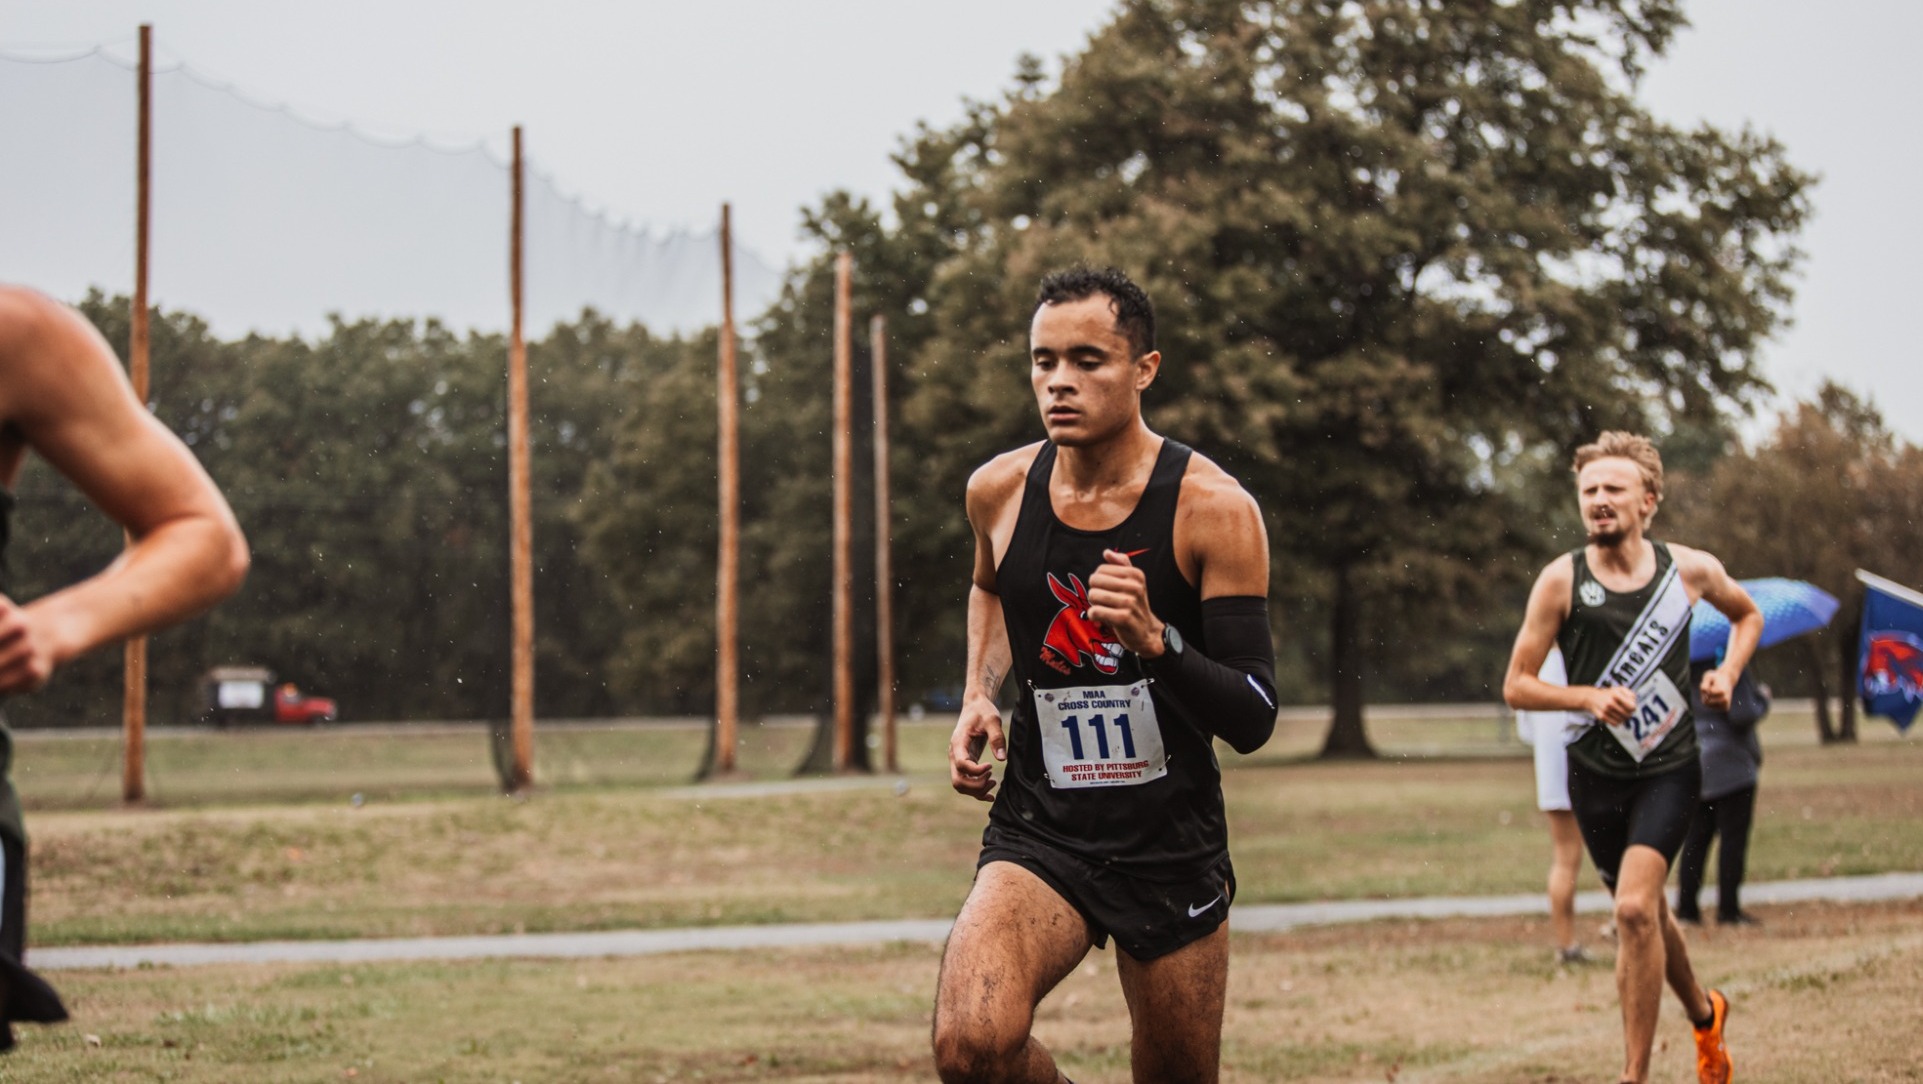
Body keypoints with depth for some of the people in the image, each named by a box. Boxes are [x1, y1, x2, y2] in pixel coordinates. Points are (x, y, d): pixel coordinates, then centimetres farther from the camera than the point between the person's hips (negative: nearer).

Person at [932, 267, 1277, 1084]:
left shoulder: (1214, 509, -12)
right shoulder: (999, 490, 0)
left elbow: (1252, 723, -13)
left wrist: (1154, 641, -31)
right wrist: (978, 696, 8)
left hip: (1172, 852, -1)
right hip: (1038, 838, 1)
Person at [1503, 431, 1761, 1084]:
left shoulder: (1690, 570, -4)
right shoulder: (1561, 581, -8)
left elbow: (1748, 616, 19)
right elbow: (1516, 687, -6)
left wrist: (1728, 673, 1)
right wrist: (1590, 697, -21)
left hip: (1669, 768, -2)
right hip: (1595, 773, 2)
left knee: (1634, 909, -19)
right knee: (1645, 912, 17)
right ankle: (1705, 1014, 47)